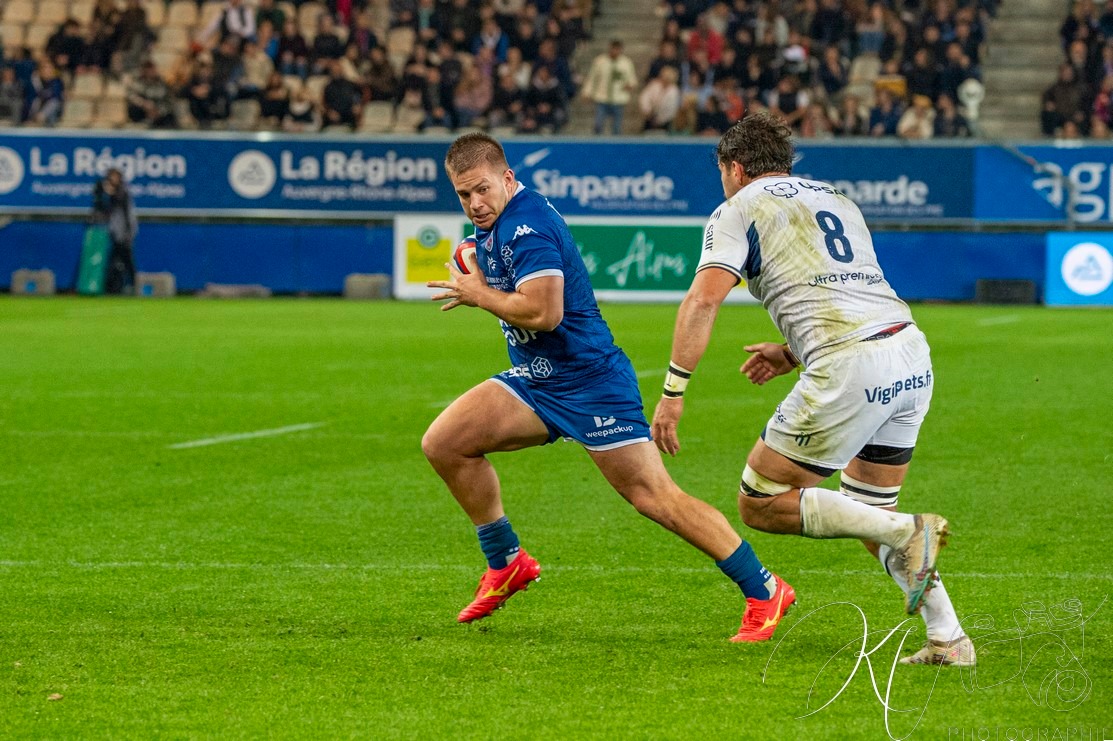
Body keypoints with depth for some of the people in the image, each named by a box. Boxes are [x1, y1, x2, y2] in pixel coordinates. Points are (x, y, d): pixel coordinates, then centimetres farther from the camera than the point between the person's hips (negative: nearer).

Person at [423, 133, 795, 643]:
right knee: (443, 443, -1)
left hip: (589, 381, -10)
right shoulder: (493, 224, 10)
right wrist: (477, 287, 8)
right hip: (537, 380, 10)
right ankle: (506, 563, 13)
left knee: (655, 497, -12)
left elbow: (543, 312, -29)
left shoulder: (526, 224, -20)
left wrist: (479, 295, -14)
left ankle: (763, 591, -6)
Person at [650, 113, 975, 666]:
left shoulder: (738, 210, 7)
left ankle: (907, 532, -7)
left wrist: (673, 392, -9)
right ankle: (949, 639, 10)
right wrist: (794, 355, 32)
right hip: (912, 355, 7)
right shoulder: (836, 200, 28)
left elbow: (704, 298, -9)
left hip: (851, 371, -7)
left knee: (759, 505, 5)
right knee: (867, 516, 22)